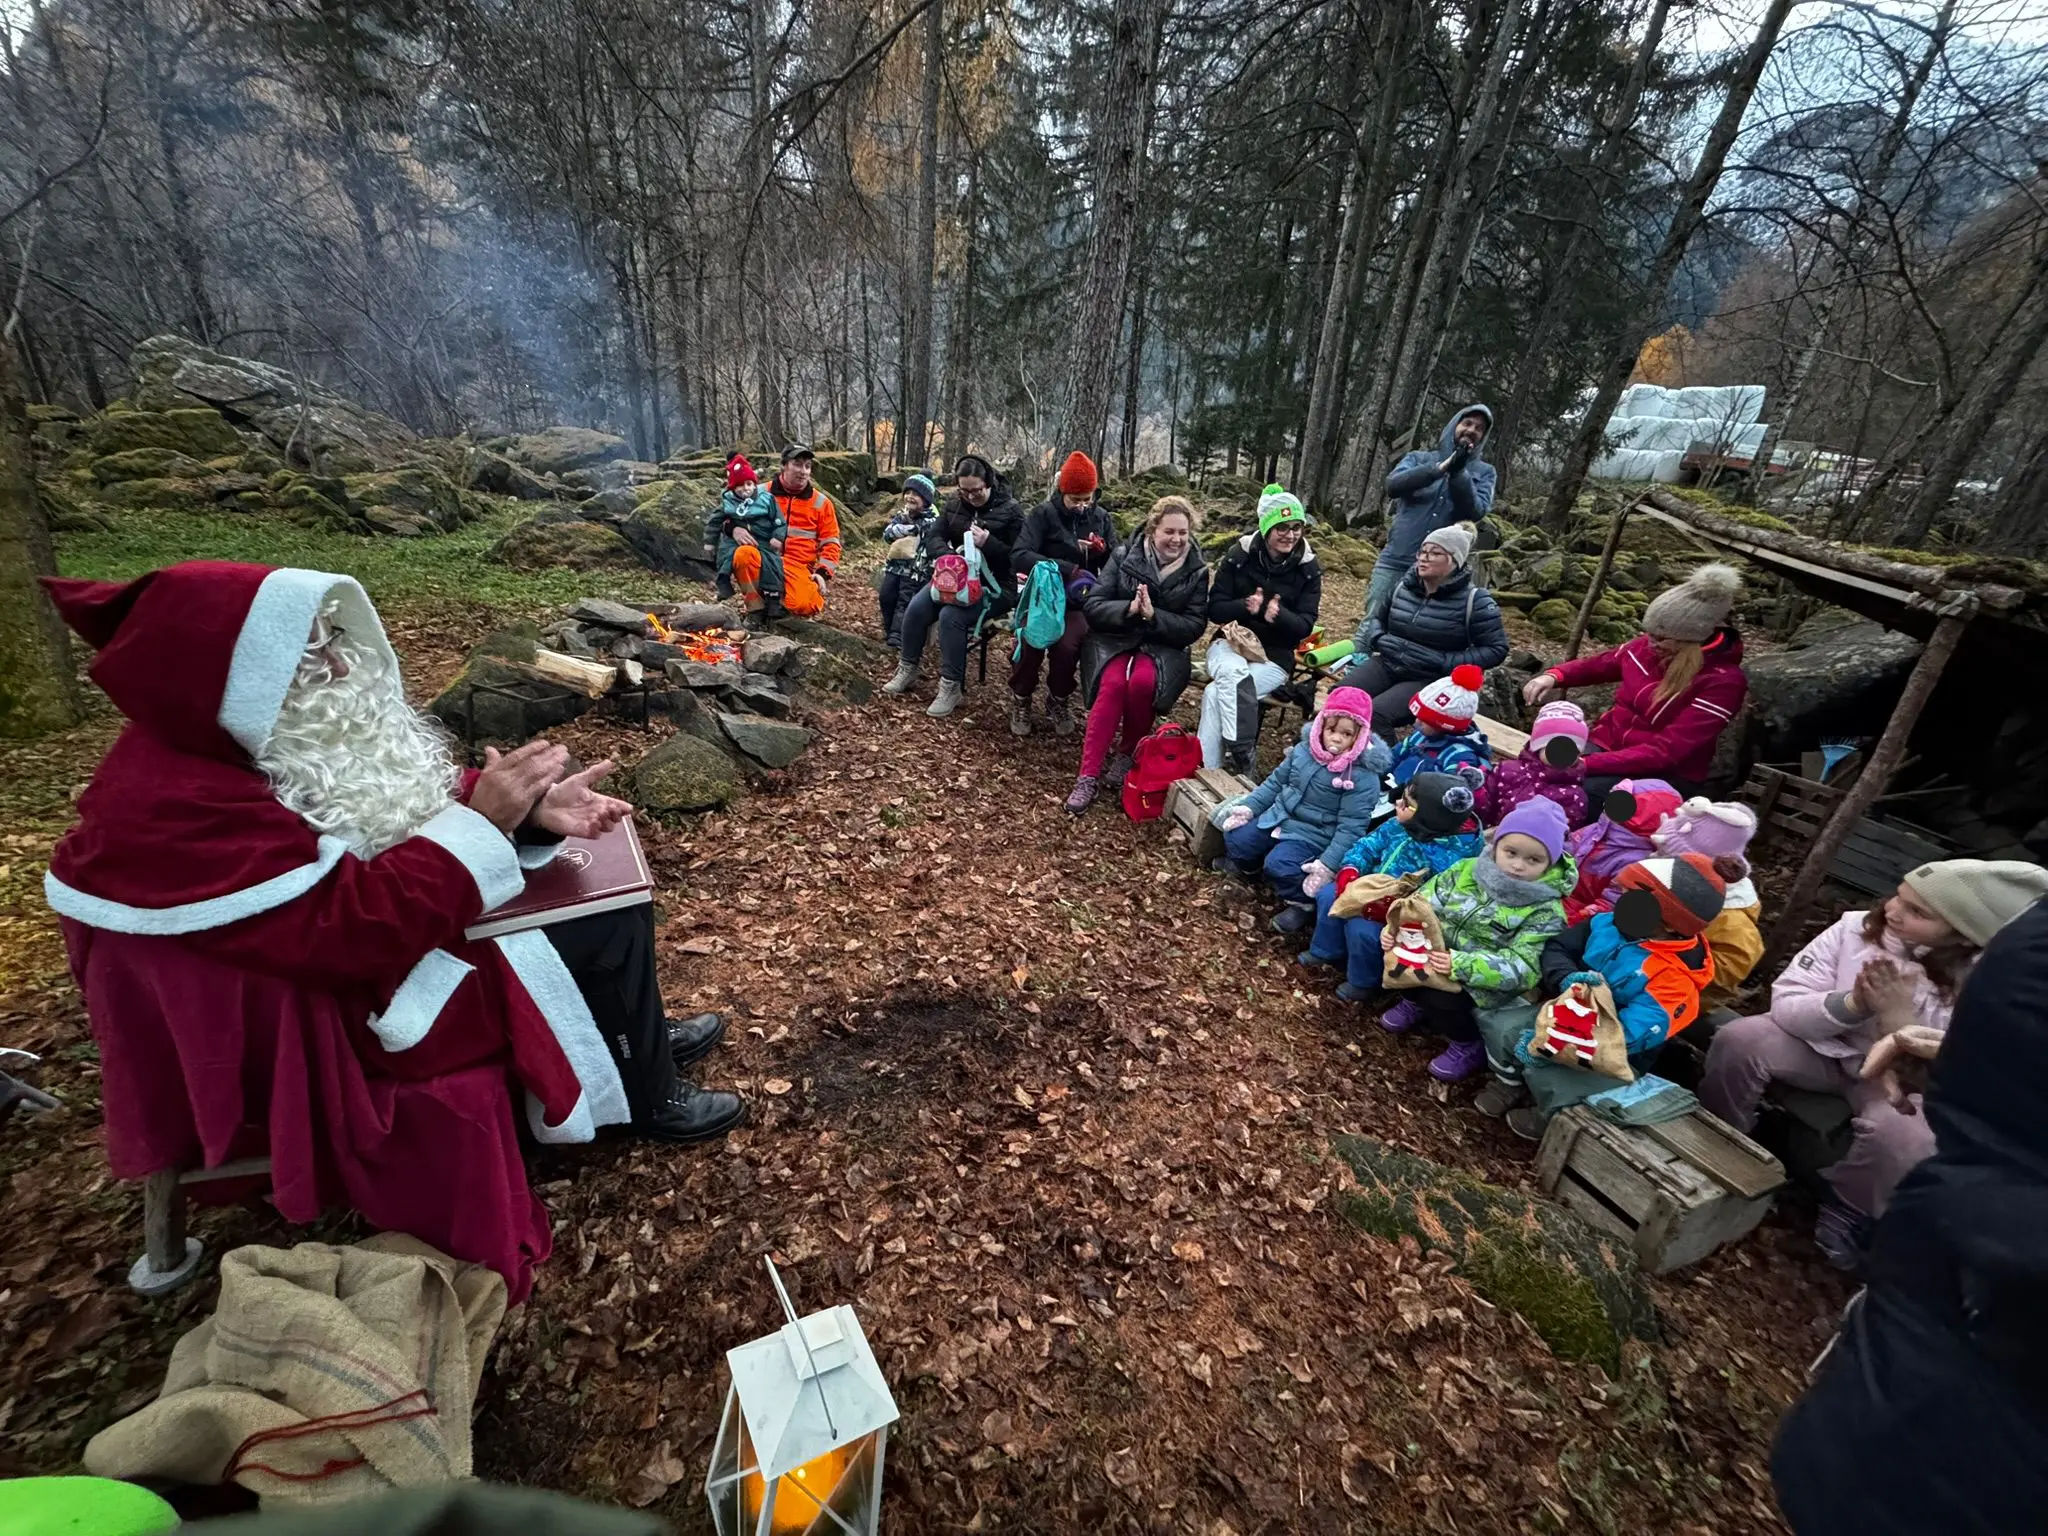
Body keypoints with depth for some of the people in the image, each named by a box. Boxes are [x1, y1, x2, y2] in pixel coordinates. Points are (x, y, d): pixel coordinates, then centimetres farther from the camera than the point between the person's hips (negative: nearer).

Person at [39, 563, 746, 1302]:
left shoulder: (272, 735, -3)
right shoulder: (172, 812, -30)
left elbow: (410, 804, 2)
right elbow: (354, 927, -35)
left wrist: (528, 807, -15)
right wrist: (484, 817, -34)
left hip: (373, 931, 9)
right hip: (332, 1013, -9)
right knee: (608, 930, -12)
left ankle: (637, 1035, 24)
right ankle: (647, 1097, 10)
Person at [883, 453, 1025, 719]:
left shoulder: (1010, 509, -8)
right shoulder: (955, 504, 6)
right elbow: (933, 536, 3)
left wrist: (988, 543, -26)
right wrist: (948, 556, -19)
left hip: (994, 584, -5)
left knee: (951, 616, -29)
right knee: (916, 608, -15)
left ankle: (952, 686, -19)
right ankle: (909, 669, 3)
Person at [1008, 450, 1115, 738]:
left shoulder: (1101, 518, 7)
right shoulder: (1043, 514, -4)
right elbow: (1020, 556, -20)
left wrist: (1102, 550, -16)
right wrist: (1069, 570, -29)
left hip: (1078, 599, 2)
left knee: (1067, 643, -30)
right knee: (1030, 640, -31)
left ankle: (1058, 702, -1)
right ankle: (1020, 699, -2)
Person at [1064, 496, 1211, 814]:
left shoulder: (1197, 571, 0)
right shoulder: (1124, 555, -3)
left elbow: (1194, 627, -5)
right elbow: (1092, 605, -6)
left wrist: (1153, 615, -21)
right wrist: (1128, 609, -24)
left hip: (1162, 645, 1)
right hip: (1114, 637, 0)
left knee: (1143, 682, -33)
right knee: (1113, 683, -32)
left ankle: (1128, 753, -8)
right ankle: (1088, 775, -26)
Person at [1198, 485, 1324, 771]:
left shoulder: (1308, 568, -1)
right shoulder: (1239, 555, -2)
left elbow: (1304, 626, -5)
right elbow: (1214, 609, -4)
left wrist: (1278, 614, -27)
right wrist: (1246, 606, -25)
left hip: (1275, 655, -1)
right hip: (1231, 641, 1)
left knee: (1216, 693, -30)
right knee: (1233, 673, -37)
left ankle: (1207, 771, -24)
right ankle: (1241, 757, -35)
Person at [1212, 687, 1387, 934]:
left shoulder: (1363, 777, -19)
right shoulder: (1304, 750, -2)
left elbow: (1350, 827, -21)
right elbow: (1275, 782, 10)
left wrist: (1328, 864, -28)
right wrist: (1249, 806, 2)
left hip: (1315, 835, -6)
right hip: (1280, 817, 6)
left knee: (1278, 865, -28)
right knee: (1236, 838, -3)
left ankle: (1303, 902, 0)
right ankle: (1248, 864, 32)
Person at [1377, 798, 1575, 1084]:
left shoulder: (1546, 912, -17)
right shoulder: (1468, 869, -5)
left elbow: (1521, 968, -26)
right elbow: (1426, 899, -2)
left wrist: (1461, 965, -39)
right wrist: (1397, 927, -21)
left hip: (1483, 981, -5)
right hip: (1441, 951, 5)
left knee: (1443, 997, -30)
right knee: (1394, 945, -13)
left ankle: (1469, 1047, 4)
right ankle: (1417, 1002, 17)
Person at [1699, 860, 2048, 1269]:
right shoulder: (1857, 926, -17)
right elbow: (1785, 1003, -17)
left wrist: (1898, 1015, -34)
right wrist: (1853, 1004, -34)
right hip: (1825, 1044, 1)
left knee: (1904, 1133, -32)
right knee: (1739, 1039, -26)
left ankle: (1848, 1212, 2)